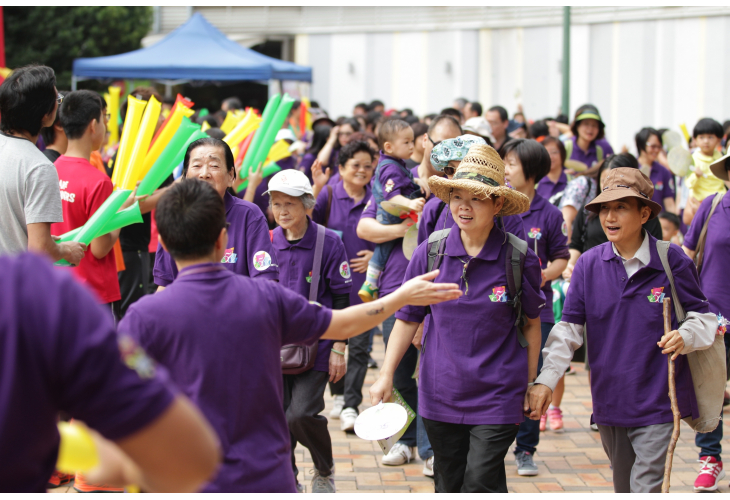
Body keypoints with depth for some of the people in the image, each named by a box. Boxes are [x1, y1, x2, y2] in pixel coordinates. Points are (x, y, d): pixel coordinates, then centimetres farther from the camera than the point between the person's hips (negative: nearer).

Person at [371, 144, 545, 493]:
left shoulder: (519, 259, -8)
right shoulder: (430, 253, -3)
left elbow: (531, 323, 5)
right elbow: (407, 318, 6)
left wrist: (530, 383, 9)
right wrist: (386, 375, 3)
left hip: (497, 396, -3)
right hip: (440, 395, 3)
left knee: (480, 484, -11)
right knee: (448, 486, 13)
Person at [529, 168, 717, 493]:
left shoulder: (671, 260, -7)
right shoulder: (589, 264, 0)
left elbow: (703, 316, 1)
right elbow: (569, 328, 0)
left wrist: (685, 337, -22)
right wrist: (545, 380, -11)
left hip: (657, 404, -4)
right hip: (609, 402, 4)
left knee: (646, 487, -10)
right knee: (623, 488, 18)